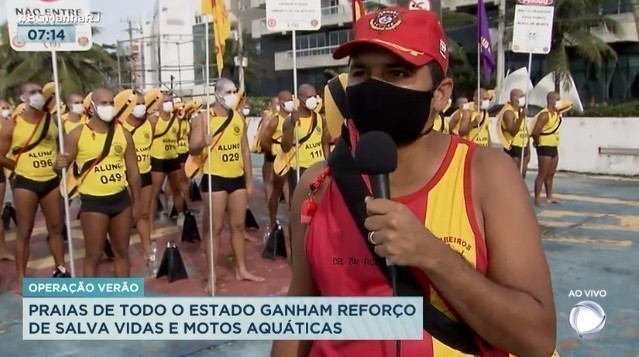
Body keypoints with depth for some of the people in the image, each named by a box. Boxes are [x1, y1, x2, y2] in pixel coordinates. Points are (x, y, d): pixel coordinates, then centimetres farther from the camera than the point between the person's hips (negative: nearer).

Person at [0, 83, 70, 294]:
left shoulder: (52, 121, 2)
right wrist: (21, 167, 1)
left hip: (52, 181, 3)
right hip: (26, 183, -3)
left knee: (56, 228, 11)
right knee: (24, 231, 4)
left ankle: (60, 270, 25)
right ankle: (20, 278, 13)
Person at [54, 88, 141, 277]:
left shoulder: (123, 133, 3)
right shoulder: (77, 134, -6)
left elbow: (133, 170, 8)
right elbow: (64, 165, -3)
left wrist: (136, 202, 7)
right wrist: (60, 164, -28)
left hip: (121, 199, 4)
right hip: (93, 201, -4)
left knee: (122, 251, 13)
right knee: (93, 254, 2)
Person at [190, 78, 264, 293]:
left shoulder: (239, 118, 9)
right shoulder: (204, 118, -6)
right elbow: (192, 149, -10)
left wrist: (249, 181, 11)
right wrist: (203, 143, -33)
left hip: (238, 178, 5)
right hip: (215, 178, -5)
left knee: (238, 225, 13)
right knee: (215, 228, -2)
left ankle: (241, 270, 26)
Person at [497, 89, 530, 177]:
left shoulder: (521, 110, 14)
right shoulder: (509, 112, -15)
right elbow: (512, 132, -27)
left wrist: (528, 149, 18)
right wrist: (521, 117, -35)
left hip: (523, 147, 9)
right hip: (513, 148, -9)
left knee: (522, 176, 11)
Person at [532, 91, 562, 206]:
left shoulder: (556, 113, 7)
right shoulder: (545, 115, -20)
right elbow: (535, 132, -27)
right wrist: (538, 143, -10)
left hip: (554, 147, 9)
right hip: (545, 148, -9)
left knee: (551, 174, 17)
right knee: (542, 174, -6)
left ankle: (549, 196, 27)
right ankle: (537, 199, 0)